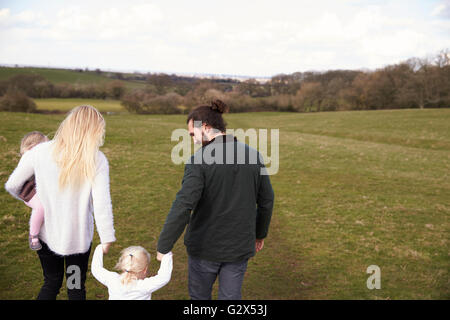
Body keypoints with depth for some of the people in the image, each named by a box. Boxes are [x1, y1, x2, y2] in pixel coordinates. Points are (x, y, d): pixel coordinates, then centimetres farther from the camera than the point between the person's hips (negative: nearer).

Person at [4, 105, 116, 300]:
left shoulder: (39, 152, -12)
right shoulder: (97, 161, -18)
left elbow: (12, 185, -1)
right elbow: (101, 205, -19)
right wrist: (107, 239, -8)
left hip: (45, 233, 2)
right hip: (78, 237, -2)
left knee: (51, 283, 23)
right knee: (76, 288, 18)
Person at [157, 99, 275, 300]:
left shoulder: (199, 160, -19)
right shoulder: (253, 155, -4)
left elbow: (182, 207, -26)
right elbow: (266, 200, 4)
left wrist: (163, 247, -17)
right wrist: (260, 233, 20)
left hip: (205, 245, -3)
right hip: (238, 246, 4)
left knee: (199, 295, 22)